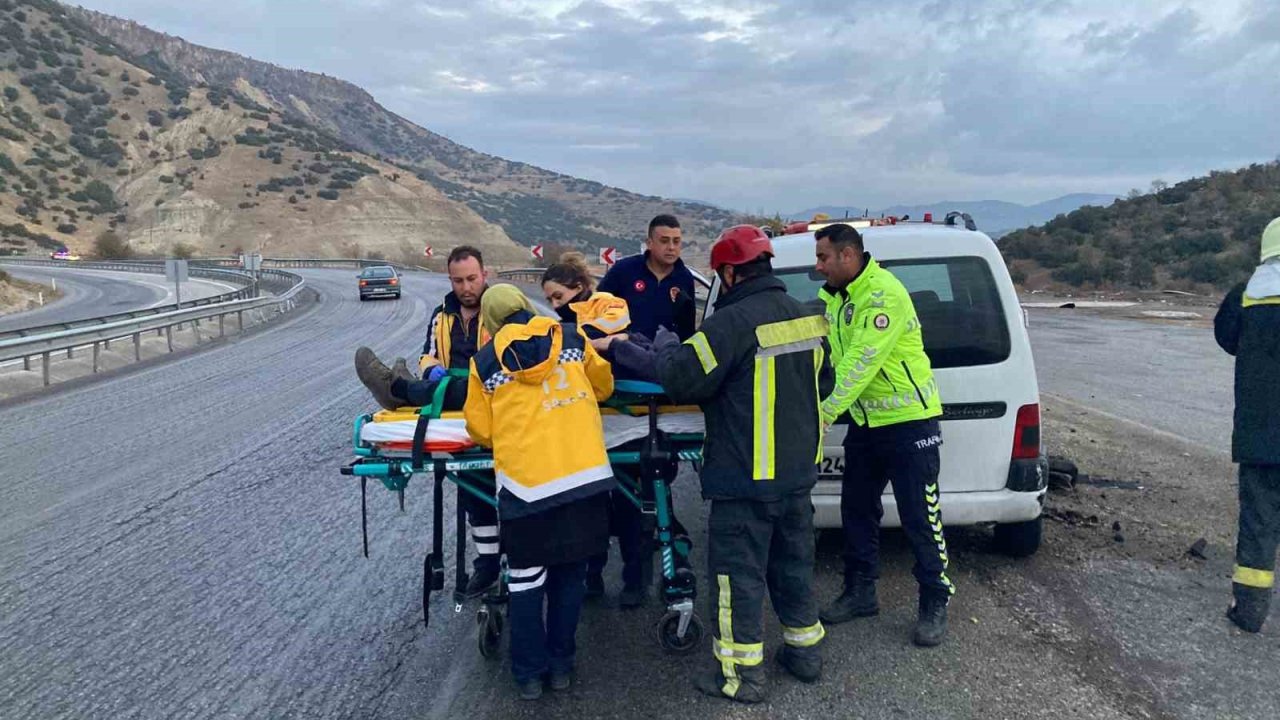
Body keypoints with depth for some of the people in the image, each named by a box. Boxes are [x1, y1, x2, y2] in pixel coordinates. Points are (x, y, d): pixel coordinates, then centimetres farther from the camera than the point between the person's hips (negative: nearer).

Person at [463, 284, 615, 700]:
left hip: (526, 483, -2)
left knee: (526, 580, 14)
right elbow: (604, 386, 20)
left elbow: (480, 431, 7)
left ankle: (529, 673, 22)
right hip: (585, 475, 2)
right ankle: (561, 664, 27)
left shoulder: (485, 361, 2)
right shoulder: (570, 338, 7)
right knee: (570, 576, 17)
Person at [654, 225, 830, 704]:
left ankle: (741, 674, 14)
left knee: (739, 572, 5)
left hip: (745, 477, -7)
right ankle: (805, 651, 35)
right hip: (798, 470, 8)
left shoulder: (731, 323, -21)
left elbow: (681, 380, -19)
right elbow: (823, 381, 18)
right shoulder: (807, 318, 5)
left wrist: (666, 344, 0)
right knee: (793, 562, 21)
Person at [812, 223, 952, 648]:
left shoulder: (884, 294, -22)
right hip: (864, 420, 9)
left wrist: (826, 412, -30)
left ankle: (935, 604, 14)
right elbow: (829, 356, 6)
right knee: (857, 510, 15)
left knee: (920, 517, 0)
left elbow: (862, 361, -28)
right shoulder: (832, 298, 6)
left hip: (908, 420, -9)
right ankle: (860, 593, 28)